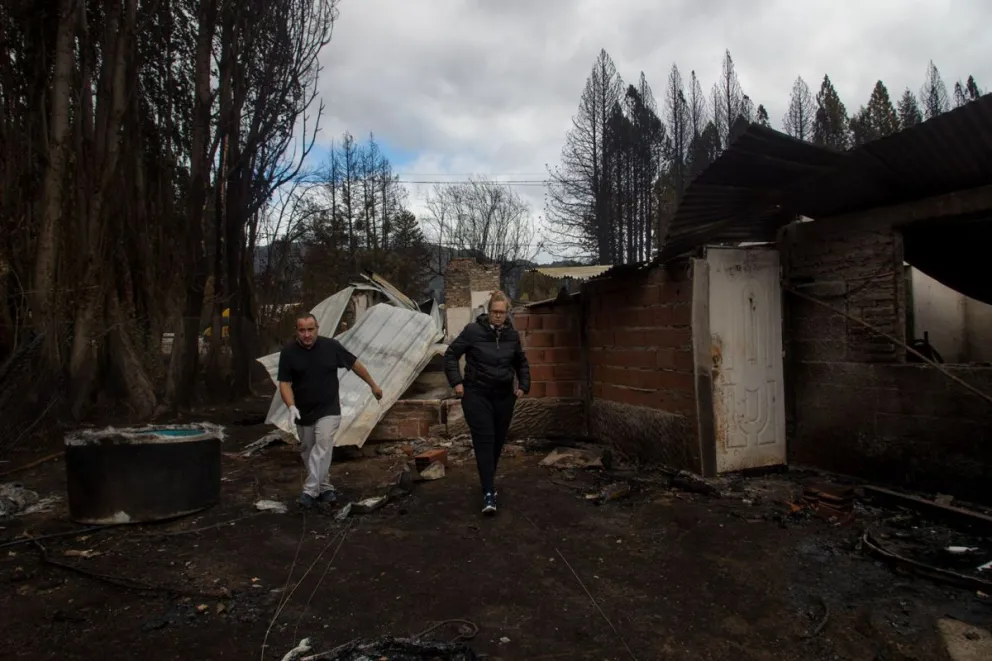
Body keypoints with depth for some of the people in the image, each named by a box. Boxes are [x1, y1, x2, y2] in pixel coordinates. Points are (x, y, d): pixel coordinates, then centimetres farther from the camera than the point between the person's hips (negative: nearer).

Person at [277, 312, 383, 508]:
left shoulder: (331, 346, -9)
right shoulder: (288, 352, -8)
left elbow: (354, 364, 3)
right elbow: (285, 383, -8)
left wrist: (373, 384, 10)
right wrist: (291, 406, -24)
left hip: (329, 409, -2)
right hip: (303, 412, 2)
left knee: (322, 447, -15)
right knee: (308, 452, 11)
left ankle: (310, 490, -11)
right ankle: (324, 487, 27)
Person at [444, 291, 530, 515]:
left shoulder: (512, 334, 3)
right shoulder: (473, 330, -10)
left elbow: (522, 363, 18)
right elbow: (451, 355, -3)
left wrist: (523, 385, 8)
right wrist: (456, 382, -11)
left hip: (504, 396, 4)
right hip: (477, 394, -4)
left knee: (498, 441, 10)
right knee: (484, 440, -11)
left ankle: (489, 482, 30)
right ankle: (488, 492, -12)